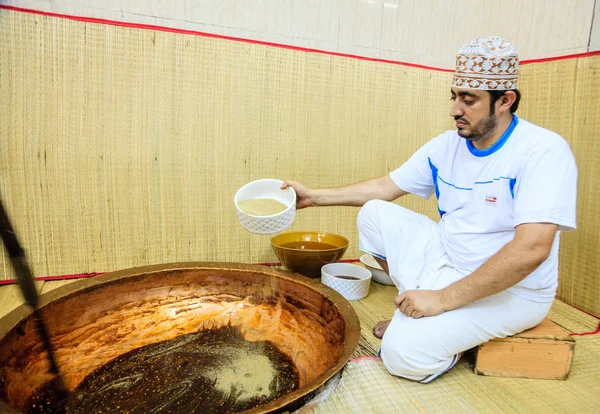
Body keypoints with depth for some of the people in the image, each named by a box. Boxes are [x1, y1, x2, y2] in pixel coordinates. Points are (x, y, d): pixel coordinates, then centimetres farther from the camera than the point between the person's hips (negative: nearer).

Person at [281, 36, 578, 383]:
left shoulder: (543, 151, -20)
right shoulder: (447, 146, 0)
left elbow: (530, 250, -29)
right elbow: (386, 187, 6)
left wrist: (443, 298, -27)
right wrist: (313, 196, 1)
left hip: (512, 290, -6)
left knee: (403, 352, -25)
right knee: (375, 214, -4)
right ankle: (415, 313, 7)